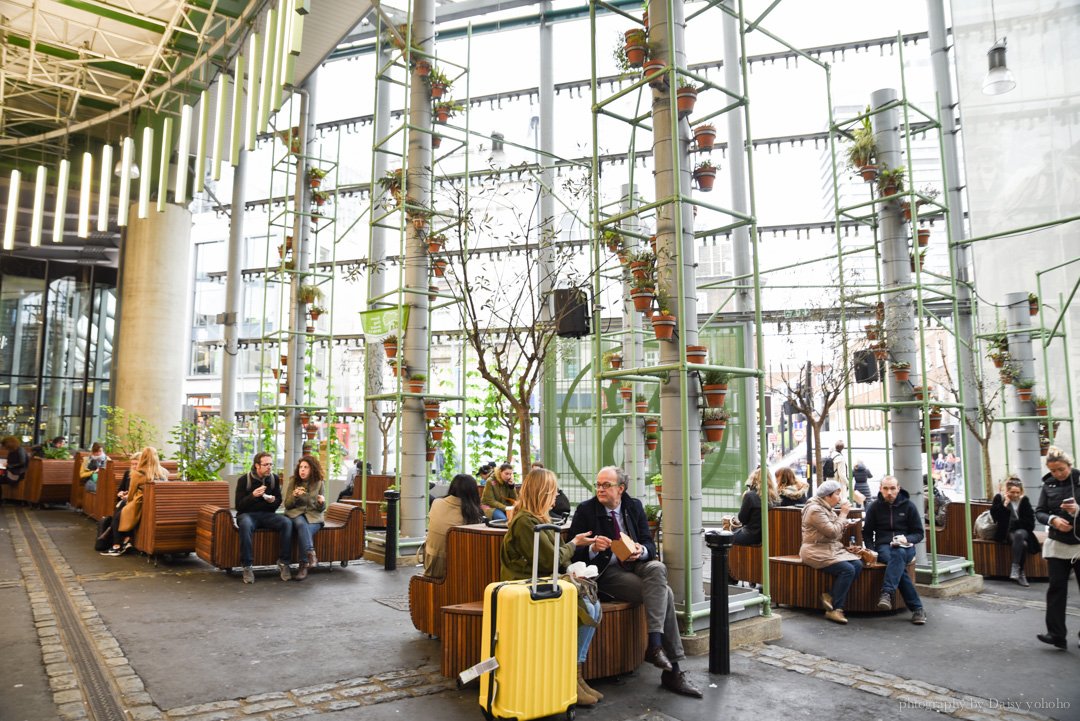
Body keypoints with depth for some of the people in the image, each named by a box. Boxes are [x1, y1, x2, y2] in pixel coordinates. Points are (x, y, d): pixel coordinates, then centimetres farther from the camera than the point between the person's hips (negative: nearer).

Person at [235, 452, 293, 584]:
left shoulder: (274, 478, 5)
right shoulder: (244, 480, -6)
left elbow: (279, 500, 16)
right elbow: (238, 506, -9)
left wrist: (273, 501, -9)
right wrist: (253, 495, -26)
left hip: (267, 514, 3)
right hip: (247, 514, -3)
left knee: (287, 523, -26)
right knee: (245, 525, -40)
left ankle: (283, 563, -17)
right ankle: (247, 567, -30)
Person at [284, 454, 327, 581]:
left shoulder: (318, 483, 3)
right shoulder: (293, 481, 3)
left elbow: (321, 509, 6)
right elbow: (287, 505, 3)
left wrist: (322, 502, -17)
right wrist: (294, 495, -17)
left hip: (313, 516, 0)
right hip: (295, 514, 0)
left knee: (303, 531, -33)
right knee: (301, 524, -37)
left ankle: (303, 565, -27)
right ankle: (311, 554, -42)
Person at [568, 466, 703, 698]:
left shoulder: (634, 506, 8)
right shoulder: (585, 510, -3)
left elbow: (649, 543, 7)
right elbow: (574, 552, -5)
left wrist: (641, 551, -17)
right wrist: (592, 548, -26)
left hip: (636, 564, 4)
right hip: (606, 571, -4)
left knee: (658, 569, -31)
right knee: (664, 594, -24)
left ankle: (655, 645, -26)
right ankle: (672, 671, -17)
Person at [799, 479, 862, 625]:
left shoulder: (827, 509, 15)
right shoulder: (815, 510, -15)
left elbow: (839, 533, 14)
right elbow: (832, 532, -20)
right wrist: (843, 514, -10)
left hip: (833, 549, 9)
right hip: (816, 552, -9)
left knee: (858, 564, -12)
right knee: (848, 569, -24)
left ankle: (832, 596, -4)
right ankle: (835, 610, -14)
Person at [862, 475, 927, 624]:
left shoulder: (908, 505, 6)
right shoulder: (874, 507, 8)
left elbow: (919, 533, 8)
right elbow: (867, 533, 12)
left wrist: (907, 539, -14)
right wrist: (871, 551, -6)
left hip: (905, 547, 0)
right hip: (883, 546, 0)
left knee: (898, 555, -38)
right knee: (899, 564, -34)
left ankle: (887, 593, -51)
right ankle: (917, 608, -35)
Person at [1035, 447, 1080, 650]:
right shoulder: (1048, 485, 3)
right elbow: (1039, 512, 3)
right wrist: (1053, 519, -16)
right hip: (1057, 545, 2)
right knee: (1056, 589, -1)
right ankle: (1057, 635, 0)